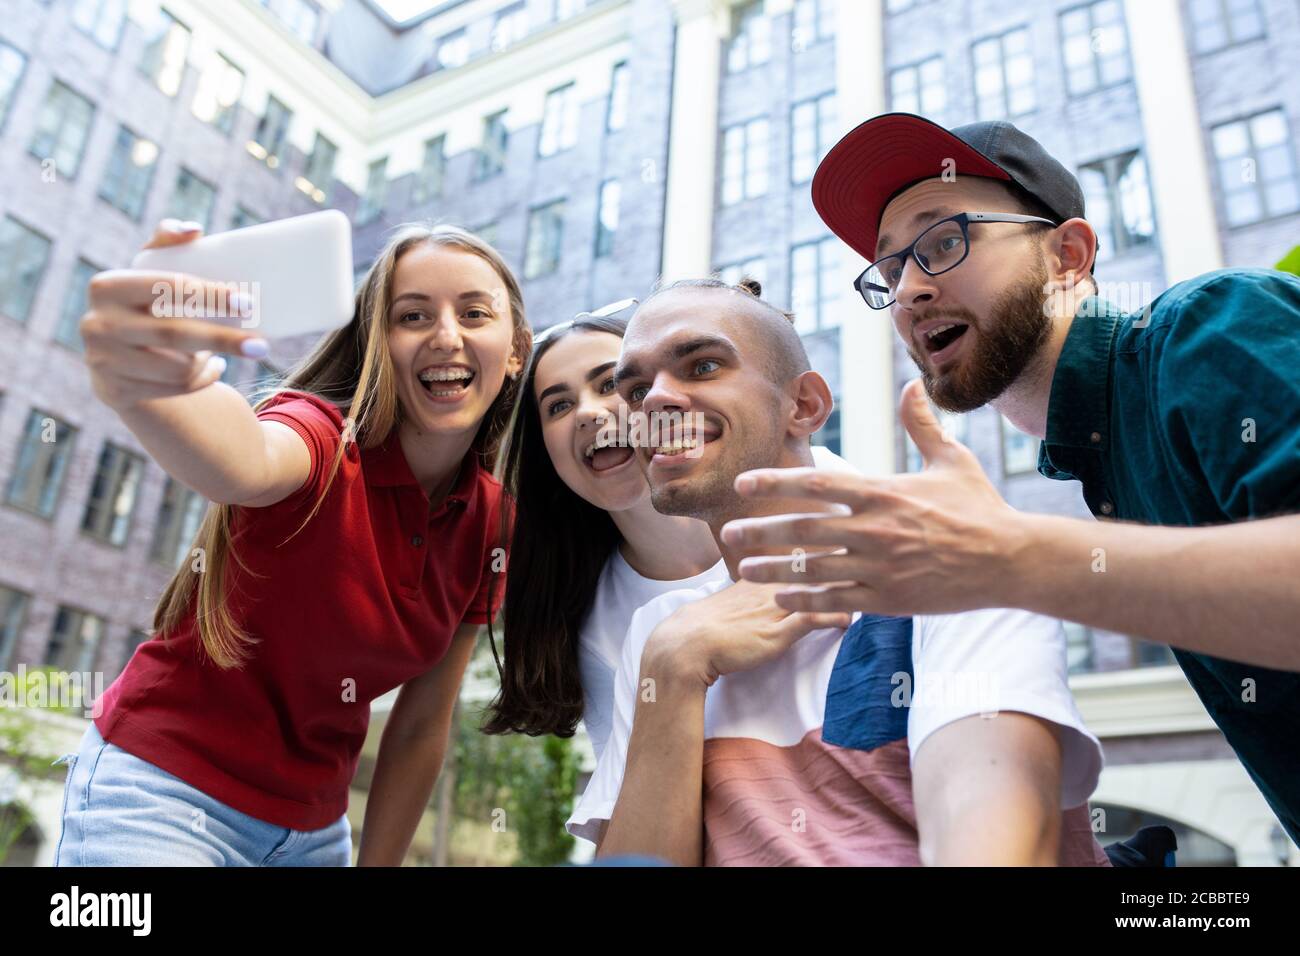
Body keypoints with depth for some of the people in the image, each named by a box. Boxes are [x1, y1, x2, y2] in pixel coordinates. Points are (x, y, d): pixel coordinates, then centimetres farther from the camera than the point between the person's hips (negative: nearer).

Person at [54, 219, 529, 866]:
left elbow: (422, 727, 3)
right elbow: (245, 463, -46)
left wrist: (377, 862, 6)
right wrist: (133, 382, -66)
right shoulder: (325, 433, -19)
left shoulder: (493, 526, -4)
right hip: (167, 794, -5)